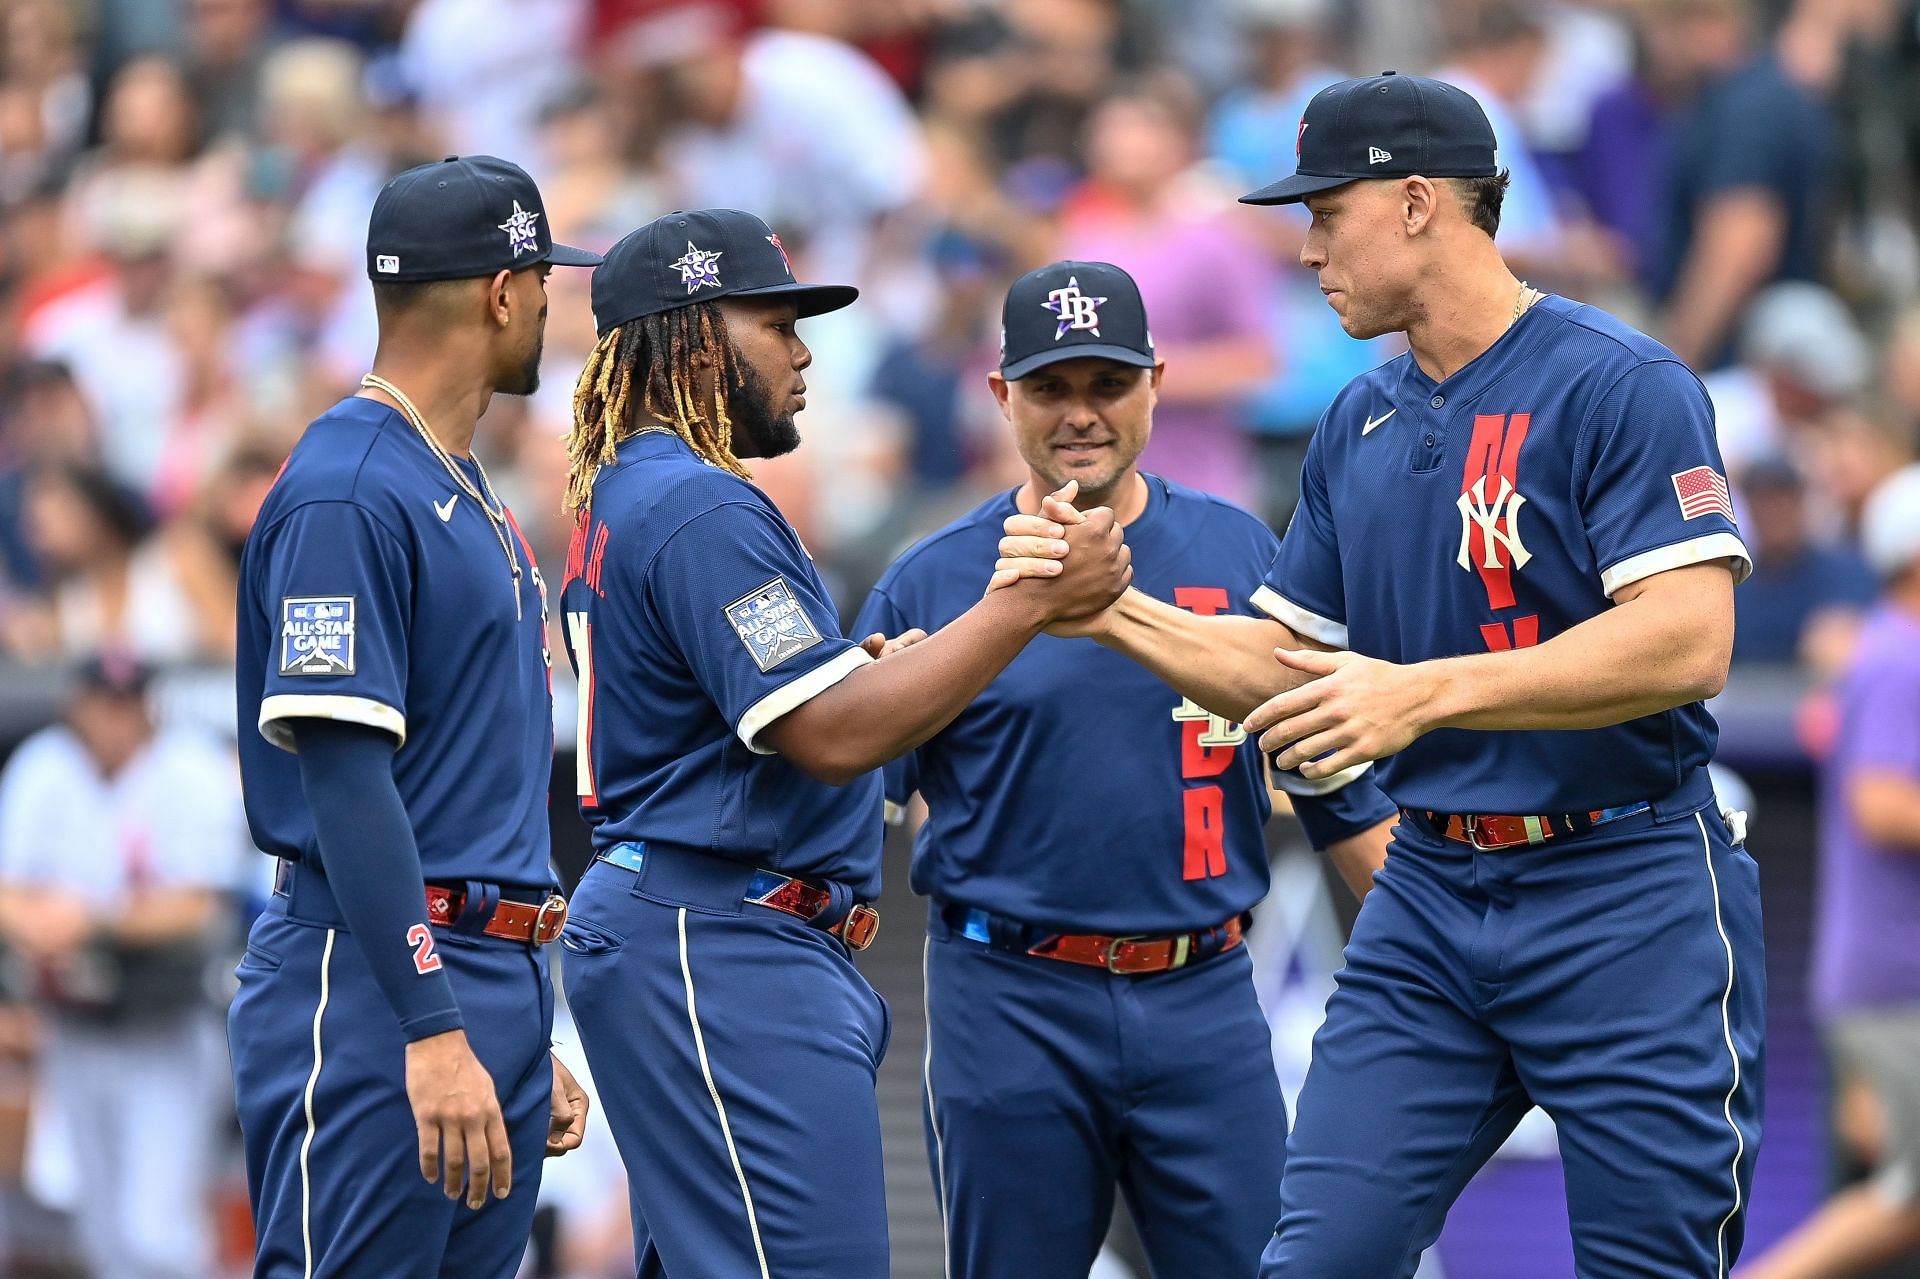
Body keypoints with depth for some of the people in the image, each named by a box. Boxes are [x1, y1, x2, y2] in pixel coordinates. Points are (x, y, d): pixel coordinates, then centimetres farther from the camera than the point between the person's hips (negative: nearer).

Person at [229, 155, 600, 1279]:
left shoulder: (472, 498, 19)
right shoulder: (347, 495, -11)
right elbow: (343, 774, -19)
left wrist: (532, 1039, 23)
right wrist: (433, 1033, -24)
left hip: (502, 980, 9)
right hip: (378, 981, -9)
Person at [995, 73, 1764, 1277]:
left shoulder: (1621, 386, -11)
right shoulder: (1359, 427, 13)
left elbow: (1687, 642, -22)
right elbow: (1280, 667, 19)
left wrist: (1427, 692, -26)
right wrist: (1114, 614, 1)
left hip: (1624, 899, -7)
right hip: (1431, 894, 7)